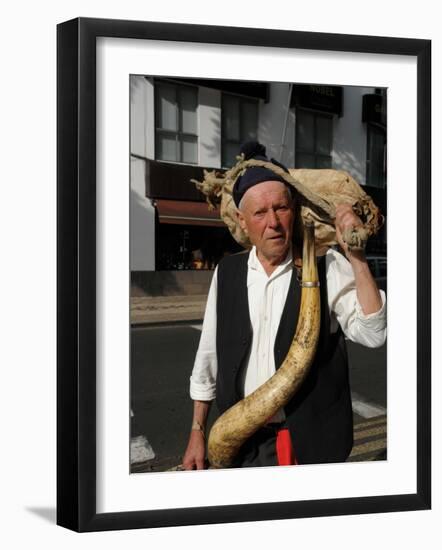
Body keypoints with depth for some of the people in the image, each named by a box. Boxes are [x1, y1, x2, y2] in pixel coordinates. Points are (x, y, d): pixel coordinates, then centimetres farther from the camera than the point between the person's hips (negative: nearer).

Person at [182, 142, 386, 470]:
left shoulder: (328, 268, -9)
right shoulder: (227, 272, 2)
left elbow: (373, 333, -19)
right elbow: (208, 356, 9)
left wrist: (356, 256, -26)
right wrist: (197, 432, 11)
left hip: (312, 442, -3)